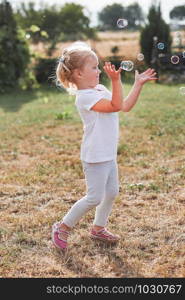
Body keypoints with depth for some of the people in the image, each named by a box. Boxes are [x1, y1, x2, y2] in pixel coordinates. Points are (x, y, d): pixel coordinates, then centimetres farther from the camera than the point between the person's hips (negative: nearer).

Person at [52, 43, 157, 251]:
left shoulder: (101, 90, 9)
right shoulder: (84, 97, -20)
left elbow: (125, 106, 10)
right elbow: (115, 106, -28)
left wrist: (138, 84, 6)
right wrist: (116, 80, -37)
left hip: (109, 154, 9)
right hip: (95, 156, -9)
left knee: (111, 192, 16)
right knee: (94, 198, -3)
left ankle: (98, 228, 32)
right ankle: (63, 227, 13)